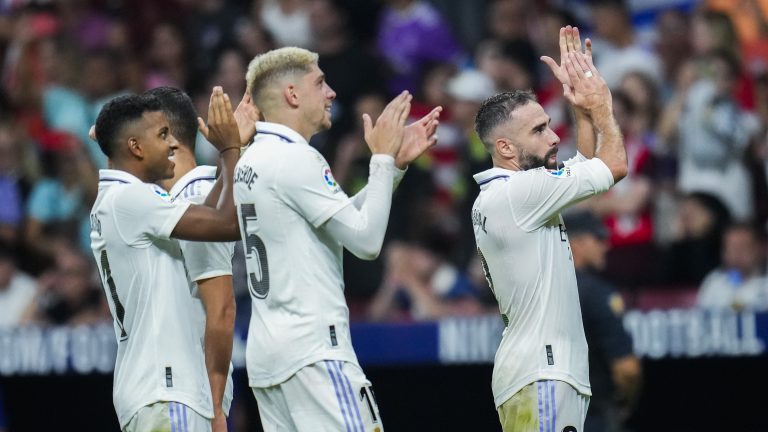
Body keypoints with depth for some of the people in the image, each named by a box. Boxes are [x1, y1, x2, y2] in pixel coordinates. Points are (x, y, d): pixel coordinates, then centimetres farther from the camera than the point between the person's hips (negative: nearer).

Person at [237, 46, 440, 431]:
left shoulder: (250, 162, 16)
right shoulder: (296, 158, -12)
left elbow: (345, 220, 22)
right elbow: (366, 240, -13)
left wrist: (396, 162, 17)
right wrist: (383, 159, -3)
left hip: (265, 353, 9)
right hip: (313, 351, -9)